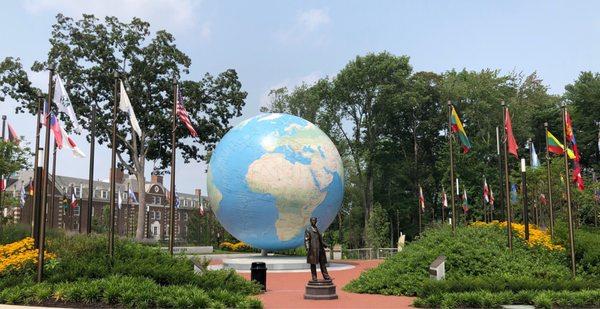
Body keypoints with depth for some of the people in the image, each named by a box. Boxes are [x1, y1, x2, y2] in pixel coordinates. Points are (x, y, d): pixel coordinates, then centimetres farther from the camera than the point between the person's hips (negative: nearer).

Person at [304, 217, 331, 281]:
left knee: (322, 263, 4)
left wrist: (325, 245, 13)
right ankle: (314, 277, 4)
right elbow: (306, 240, -7)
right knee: (313, 263, 0)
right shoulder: (308, 230, -1)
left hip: (320, 249, 6)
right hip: (313, 249, -6)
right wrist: (307, 248, -18)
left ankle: (326, 276, 5)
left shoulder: (317, 229, 18)